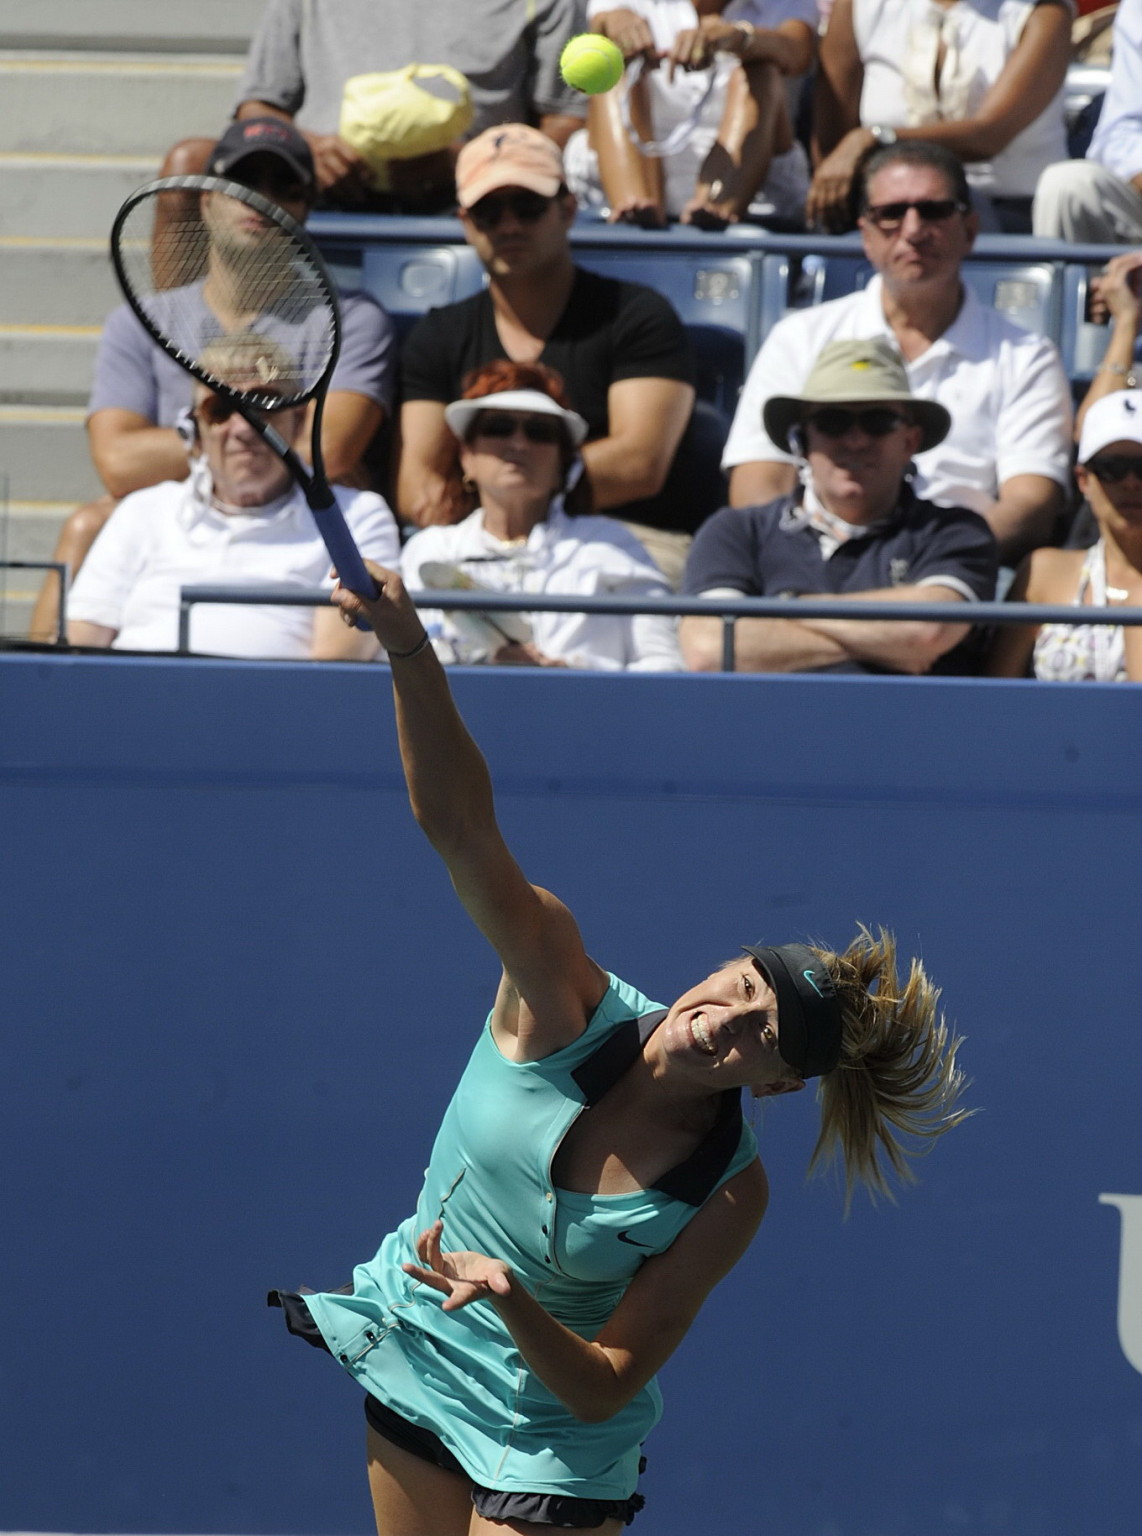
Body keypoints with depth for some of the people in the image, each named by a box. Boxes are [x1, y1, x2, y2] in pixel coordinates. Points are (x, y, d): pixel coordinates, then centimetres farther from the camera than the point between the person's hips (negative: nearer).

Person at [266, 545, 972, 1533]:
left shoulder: (729, 1196, -23)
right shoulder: (567, 1001, -22)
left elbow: (606, 1386, -22)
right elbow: (457, 819, -34)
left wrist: (509, 1302, -41)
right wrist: (409, 650, -49)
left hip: (551, 1448, -2)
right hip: (411, 1352, 2)